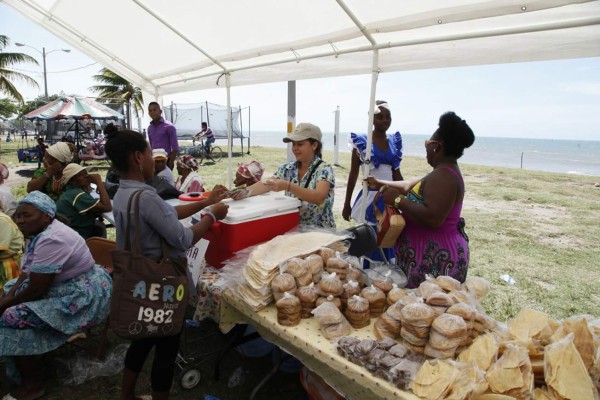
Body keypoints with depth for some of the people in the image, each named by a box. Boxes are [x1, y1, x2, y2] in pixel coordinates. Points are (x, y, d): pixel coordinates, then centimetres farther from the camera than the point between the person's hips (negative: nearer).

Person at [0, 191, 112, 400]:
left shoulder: (51, 240, -27)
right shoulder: (41, 231, 4)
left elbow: (36, 290, -23)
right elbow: (29, 271, 13)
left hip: (83, 296, -11)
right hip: (64, 286, 11)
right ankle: (31, 363, 28)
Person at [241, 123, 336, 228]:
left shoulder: (324, 169, -12)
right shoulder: (288, 168, 4)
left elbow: (319, 197, -28)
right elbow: (266, 185, -7)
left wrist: (287, 186, -38)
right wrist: (245, 191, -26)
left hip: (320, 231, -4)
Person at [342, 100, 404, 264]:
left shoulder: (394, 141, 7)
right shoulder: (361, 141, -6)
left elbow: (396, 172, 13)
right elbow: (353, 174, -4)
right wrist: (346, 205, -3)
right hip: (370, 196, -4)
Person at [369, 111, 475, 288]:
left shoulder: (443, 175, -20)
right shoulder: (444, 172, 13)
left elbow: (432, 218, -30)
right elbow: (410, 187, 24)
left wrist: (397, 200, -22)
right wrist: (380, 183, 31)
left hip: (434, 259, -10)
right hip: (432, 254, 10)